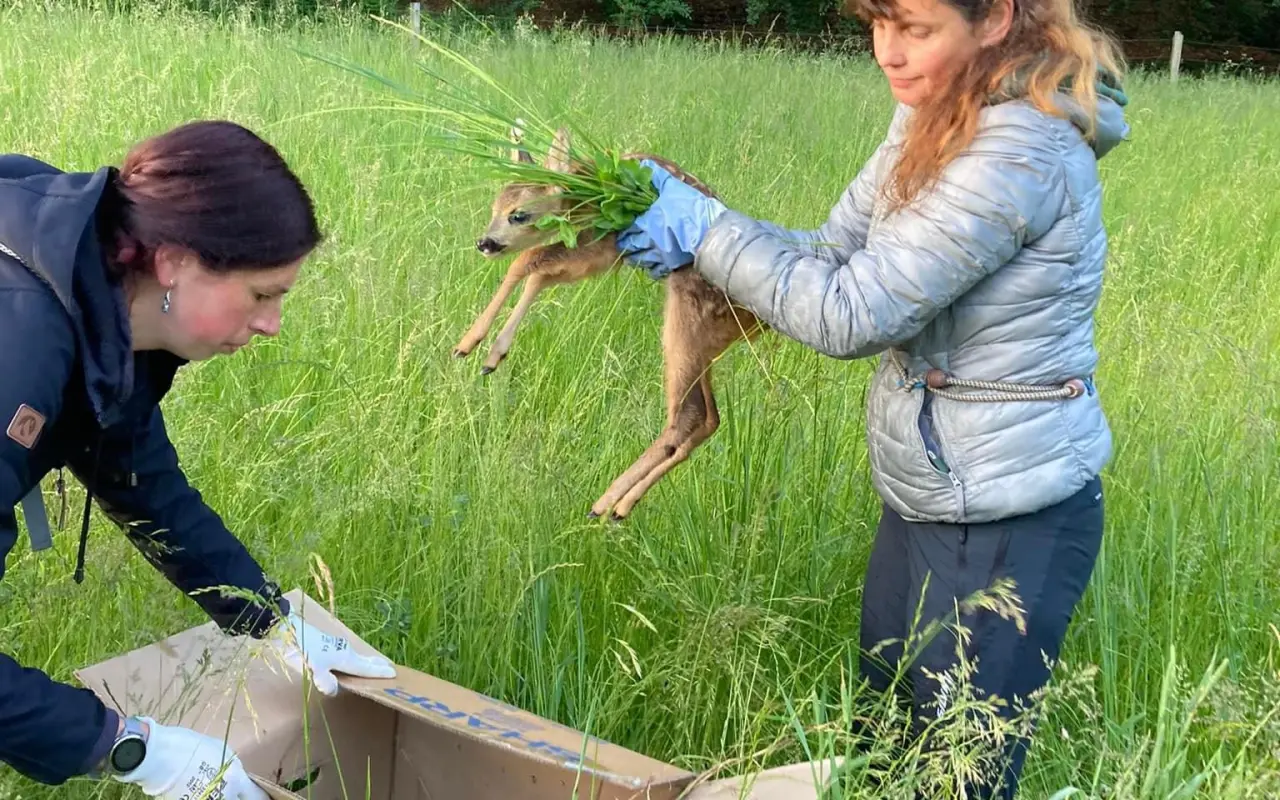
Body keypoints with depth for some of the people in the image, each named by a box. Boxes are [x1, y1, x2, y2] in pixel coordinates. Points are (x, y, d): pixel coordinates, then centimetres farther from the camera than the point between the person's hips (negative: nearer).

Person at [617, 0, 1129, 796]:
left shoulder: (1018, 151, -26)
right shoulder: (935, 117, 4)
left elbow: (853, 313, -25)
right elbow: (835, 256, 4)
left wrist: (703, 229, -17)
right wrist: (689, 219, -10)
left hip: (1008, 526, -9)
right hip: (924, 500, 9)